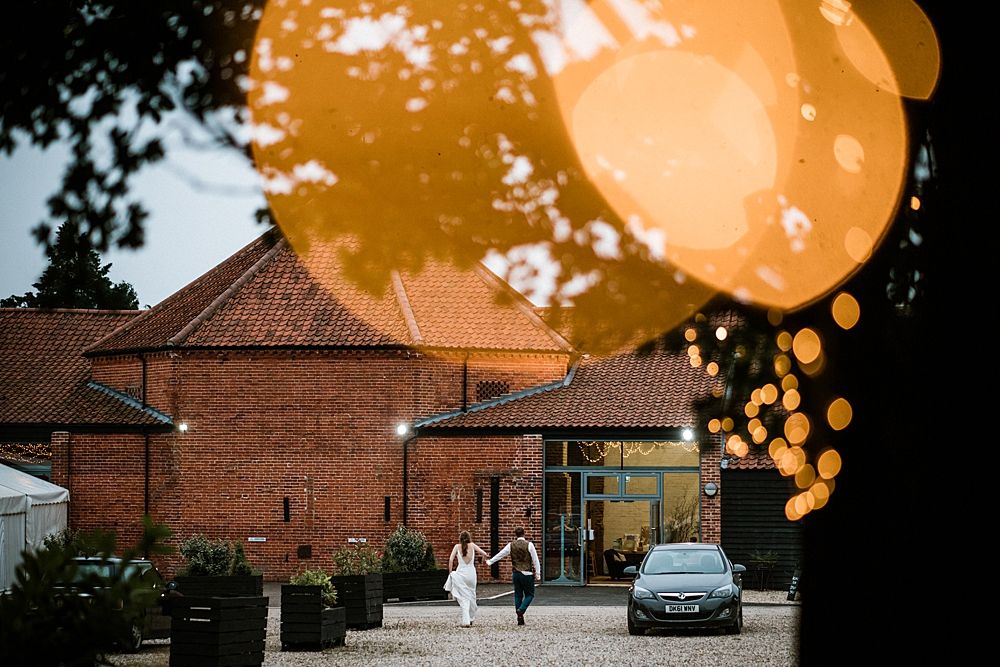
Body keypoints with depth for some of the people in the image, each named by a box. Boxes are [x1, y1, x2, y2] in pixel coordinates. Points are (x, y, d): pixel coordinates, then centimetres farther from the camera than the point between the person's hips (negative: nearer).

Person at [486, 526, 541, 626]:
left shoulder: (511, 545, 1)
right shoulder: (529, 545, -7)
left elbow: (500, 554, 12)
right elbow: (535, 560, -6)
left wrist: (490, 562, 27)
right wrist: (538, 574, 0)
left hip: (516, 573, 3)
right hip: (527, 574, -3)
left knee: (518, 595, 10)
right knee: (529, 594, 7)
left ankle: (520, 618, 7)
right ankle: (521, 610, -17)